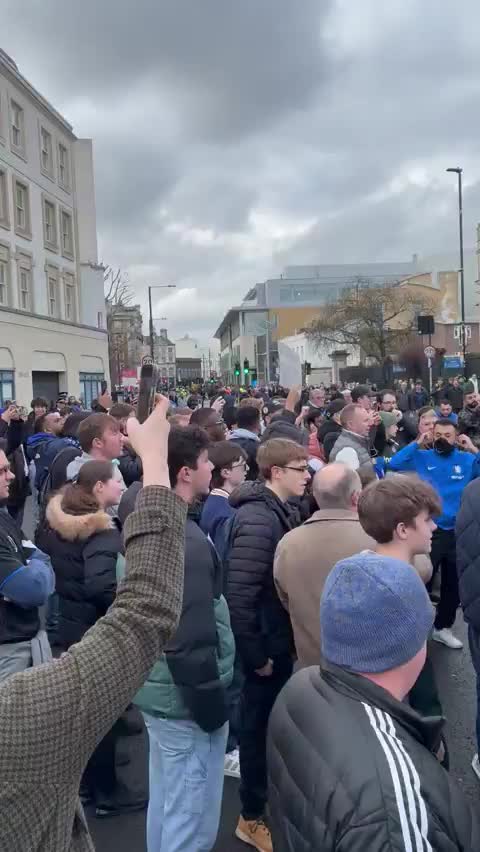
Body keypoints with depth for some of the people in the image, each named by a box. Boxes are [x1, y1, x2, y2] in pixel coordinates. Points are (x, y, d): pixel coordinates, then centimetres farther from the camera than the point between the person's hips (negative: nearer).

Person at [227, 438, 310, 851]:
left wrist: (286, 639, 10)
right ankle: (253, 818, 29)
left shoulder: (285, 512, 3)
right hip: (267, 644, -8)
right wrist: (255, 653, -20)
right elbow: (239, 594, -27)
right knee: (261, 727, 9)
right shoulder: (258, 520, -25)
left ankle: (272, 797, 43)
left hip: (284, 638, 8)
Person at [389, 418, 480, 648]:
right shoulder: (421, 457, -2)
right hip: (429, 531, -3)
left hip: (458, 532, 3)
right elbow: (395, 464, -14)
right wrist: (417, 444, -14)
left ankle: (443, 627, 35)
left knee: (454, 584, 16)